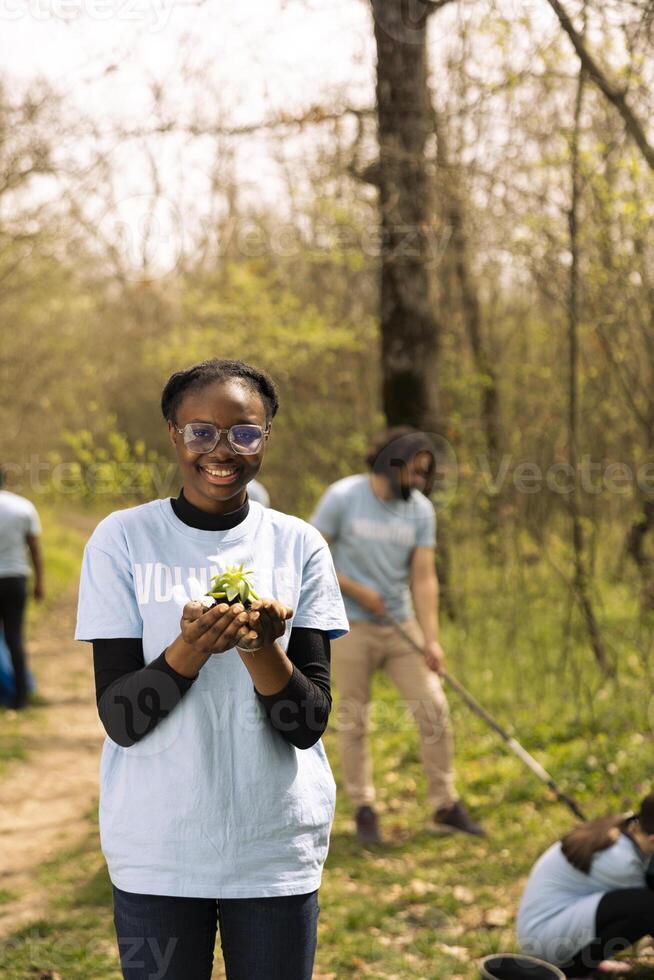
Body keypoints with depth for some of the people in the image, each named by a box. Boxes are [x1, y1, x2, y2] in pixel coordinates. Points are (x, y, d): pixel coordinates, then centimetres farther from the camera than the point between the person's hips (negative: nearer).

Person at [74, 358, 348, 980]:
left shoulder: (298, 545, 0)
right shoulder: (122, 539, -4)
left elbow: (309, 724, -4)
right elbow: (121, 718, -7)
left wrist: (261, 649, -22)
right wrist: (192, 647, -24)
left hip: (278, 846, 1)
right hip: (156, 849, -1)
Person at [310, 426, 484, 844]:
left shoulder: (421, 510, -1)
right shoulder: (343, 497, -11)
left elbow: (424, 577, -3)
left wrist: (431, 639, -11)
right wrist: (356, 590, -12)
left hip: (401, 625, 4)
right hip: (352, 626, -3)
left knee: (434, 708, -2)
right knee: (355, 722, 2)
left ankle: (446, 805, 10)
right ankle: (364, 809, 15)